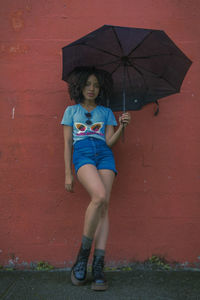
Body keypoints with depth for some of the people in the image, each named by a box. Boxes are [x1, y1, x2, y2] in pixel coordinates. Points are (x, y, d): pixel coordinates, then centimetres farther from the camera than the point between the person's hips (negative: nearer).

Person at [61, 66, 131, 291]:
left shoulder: (106, 112, 21)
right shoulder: (71, 111, 19)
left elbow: (109, 142, 11)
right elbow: (67, 143, 13)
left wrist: (122, 127, -7)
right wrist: (68, 174, 6)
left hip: (104, 155, 2)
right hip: (82, 154, -2)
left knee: (104, 206, -14)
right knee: (100, 196, -29)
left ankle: (98, 266, -14)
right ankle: (82, 255, -15)